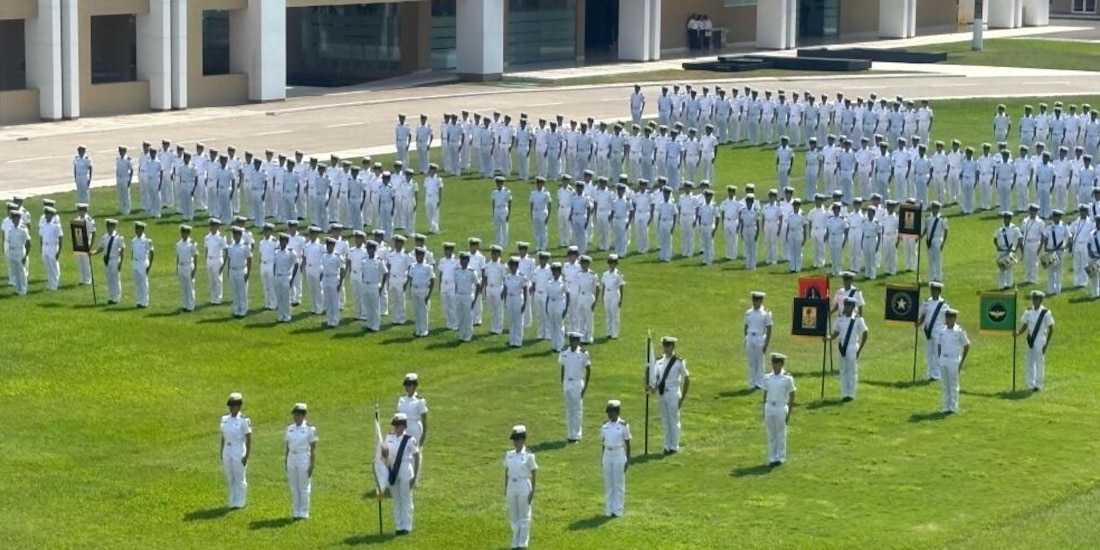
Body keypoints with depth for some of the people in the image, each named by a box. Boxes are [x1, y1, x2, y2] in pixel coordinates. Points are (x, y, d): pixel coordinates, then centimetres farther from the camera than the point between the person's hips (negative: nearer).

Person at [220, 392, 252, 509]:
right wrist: (222, 454, 12)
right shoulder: (225, 419, 6)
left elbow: (249, 439, -10)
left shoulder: (244, 420, -11)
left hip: (239, 451, -6)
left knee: (240, 478, 0)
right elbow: (223, 437, 13)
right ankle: (232, 502, 19)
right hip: (227, 451, 6)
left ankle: (239, 503, 9)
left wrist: (246, 456, -14)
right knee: (230, 478, 10)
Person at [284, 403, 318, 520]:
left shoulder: (309, 429, -7)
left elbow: (313, 448, -8)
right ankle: (295, 512, 14)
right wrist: (286, 462, 10)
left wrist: (312, 465, -12)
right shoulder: (290, 428, 8)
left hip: (304, 459, -5)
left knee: (304, 488, -1)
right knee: (294, 488, 8)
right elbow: (288, 446, 12)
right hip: (292, 459, 5)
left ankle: (303, 513, 6)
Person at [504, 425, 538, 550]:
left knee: (524, 516, 3)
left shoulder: (528, 456, -8)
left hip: (524, 487, -5)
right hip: (511, 487, 5)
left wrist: (532, 491, -8)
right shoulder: (509, 455, 6)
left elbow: (533, 474, -5)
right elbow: (506, 472, 11)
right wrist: (505, 489, 10)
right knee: (513, 516, 10)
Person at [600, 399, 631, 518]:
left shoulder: (623, 425, -5)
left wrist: (628, 459, -5)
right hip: (607, 454, 4)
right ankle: (609, 509, 13)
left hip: (619, 454, -4)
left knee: (619, 483, 0)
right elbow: (603, 442, 13)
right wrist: (603, 459, 11)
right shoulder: (605, 426, 8)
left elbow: (627, 443, -2)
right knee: (608, 483, 7)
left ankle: (617, 510, 4)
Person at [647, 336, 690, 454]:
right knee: (665, 421, 12)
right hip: (662, 393, 5)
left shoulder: (679, 361, -8)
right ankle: (667, 446, 21)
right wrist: (652, 386, -15)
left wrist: (683, 397, -6)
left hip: (673, 393, -5)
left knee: (674, 420, 0)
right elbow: (655, 376, 7)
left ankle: (674, 447, 7)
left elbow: (687, 379, -5)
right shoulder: (659, 361, 7)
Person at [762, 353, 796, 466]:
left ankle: (780, 458, 10)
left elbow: (792, 396, -2)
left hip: (781, 408, -4)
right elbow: (765, 394, 13)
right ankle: (772, 458, 13)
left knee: (781, 435, 2)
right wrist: (764, 411, 10)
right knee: (771, 435, 7)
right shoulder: (767, 378, 7)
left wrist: (789, 413, -5)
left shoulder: (787, 378, -5)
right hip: (769, 407, 4)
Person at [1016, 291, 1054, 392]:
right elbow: (1024, 326, 10)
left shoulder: (1046, 313, -8)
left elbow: (1051, 329, -5)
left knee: (1039, 363, -3)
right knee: (1029, 363, 7)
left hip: (1040, 342, -5)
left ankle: (1038, 385, 6)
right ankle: (1031, 385, 14)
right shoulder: (1028, 312, 5)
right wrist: (1018, 332, -11)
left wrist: (1046, 344, -10)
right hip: (1030, 341, 5)